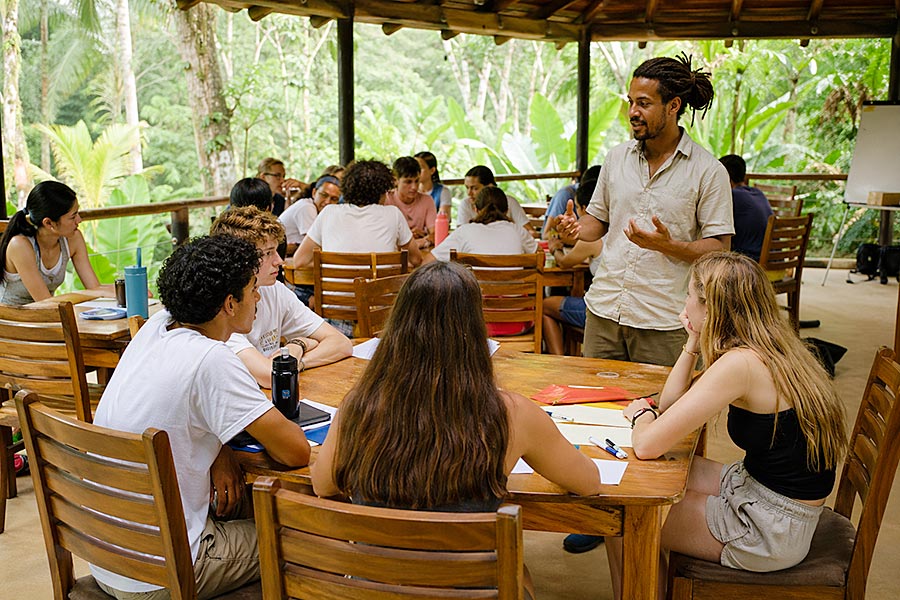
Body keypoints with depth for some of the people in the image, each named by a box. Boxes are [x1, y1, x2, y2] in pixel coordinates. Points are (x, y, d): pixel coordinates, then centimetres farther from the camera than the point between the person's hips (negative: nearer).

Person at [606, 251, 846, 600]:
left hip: (773, 531, -9)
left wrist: (640, 414, -6)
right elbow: (669, 405, 9)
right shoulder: (770, 347, 3)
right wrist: (693, 342, 1)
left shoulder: (740, 363, -26)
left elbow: (647, 445, -27)